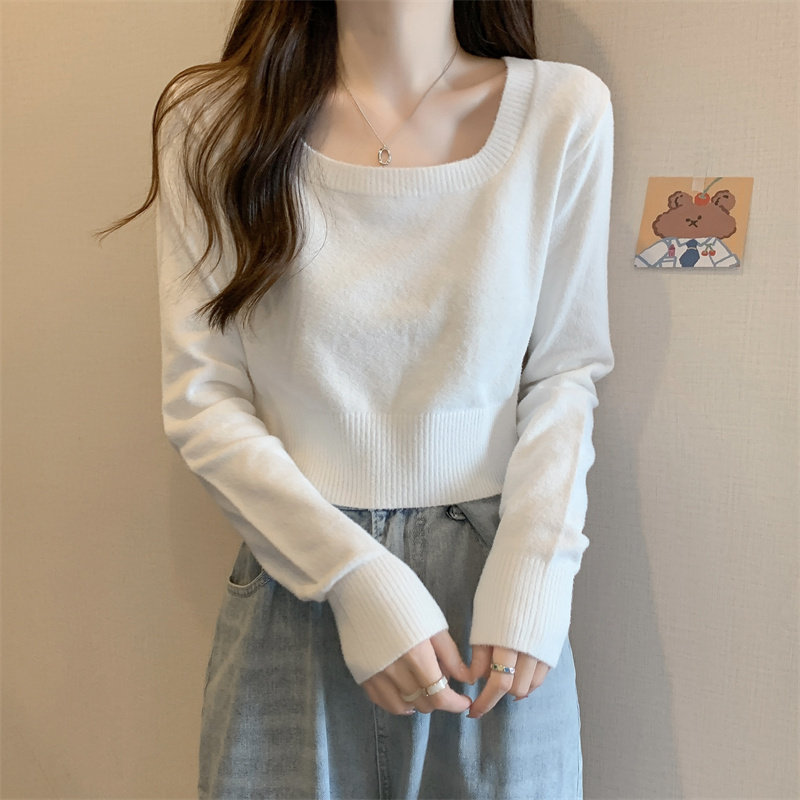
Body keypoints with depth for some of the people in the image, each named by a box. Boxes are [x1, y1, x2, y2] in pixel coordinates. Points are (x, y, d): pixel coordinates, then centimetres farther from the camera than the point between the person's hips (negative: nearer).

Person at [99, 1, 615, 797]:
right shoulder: (212, 117, -5)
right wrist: (357, 580, -14)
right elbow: (202, 400, -6)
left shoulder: (565, 110, -5)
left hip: (494, 581, 1)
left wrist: (531, 582, -10)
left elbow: (566, 370, 1)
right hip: (297, 594, 0)